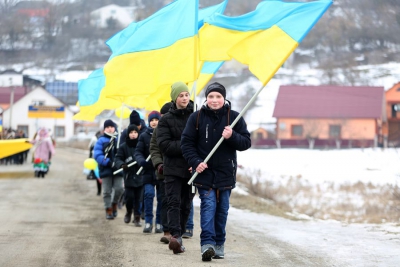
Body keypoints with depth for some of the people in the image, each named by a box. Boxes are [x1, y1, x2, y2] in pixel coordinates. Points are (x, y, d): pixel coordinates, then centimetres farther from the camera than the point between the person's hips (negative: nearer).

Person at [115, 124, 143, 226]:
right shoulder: (123, 147, 1)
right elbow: (118, 159, -2)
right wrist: (121, 164, -22)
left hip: (140, 176, 0)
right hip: (129, 176, 0)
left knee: (138, 198, 1)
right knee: (129, 197, -2)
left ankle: (137, 217, 11)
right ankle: (129, 212, 26)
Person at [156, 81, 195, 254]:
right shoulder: (166, 120, 3)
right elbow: (164, 144, -7)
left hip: (191, 168, 2)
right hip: (173, 167, -2)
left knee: (186, 204, 7)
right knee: (174, 202, -13)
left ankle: (178, 236, 16)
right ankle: (176, 235, -24)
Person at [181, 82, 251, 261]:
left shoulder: (234, 117, 1)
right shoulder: (197, 117, -1)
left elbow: (246, 142, 0)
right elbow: (186, 143, 0)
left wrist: (232, 137, -19)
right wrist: (195, 162, -14)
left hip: (226, 172, 2)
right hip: (204, 171, -2)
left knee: (222, 209, 7)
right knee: (208, 205, -13)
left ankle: (219, 245, 17)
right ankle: (207, 244, -19)